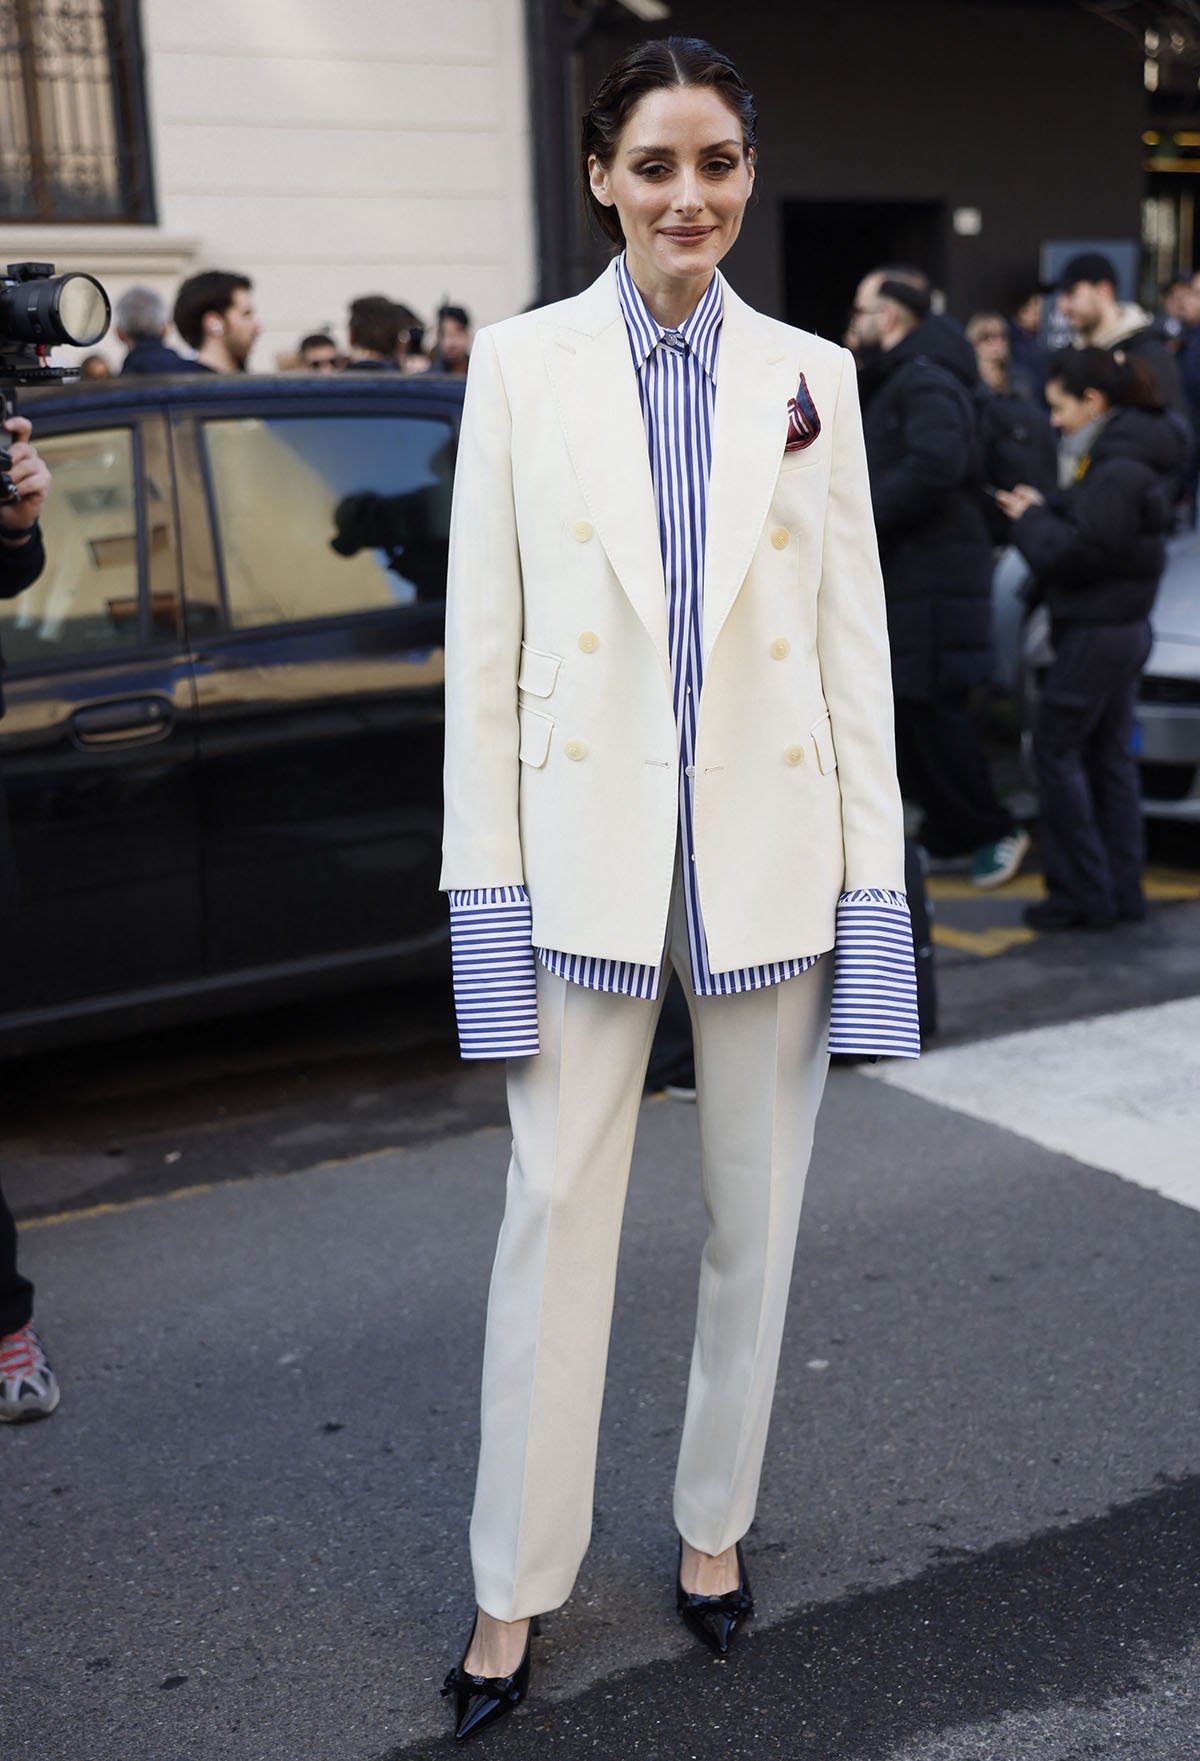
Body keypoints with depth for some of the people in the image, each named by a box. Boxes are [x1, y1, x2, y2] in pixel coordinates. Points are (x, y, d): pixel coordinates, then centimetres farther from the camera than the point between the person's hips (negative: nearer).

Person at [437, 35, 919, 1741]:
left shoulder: (813, 377, 4)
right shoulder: (522, 363, 0)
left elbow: (855, 642, 3)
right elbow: (481, 640, -1)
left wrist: (874, 882, 0)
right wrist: (485, 881, -5)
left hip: (771, 852, 2)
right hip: (588, 850, -1)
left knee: (755, 1218, 12)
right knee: (555, 1219, 2)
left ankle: (714, 1520, 33)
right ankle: (516, 1588, 17)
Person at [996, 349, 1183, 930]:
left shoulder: (1118, 468, -18)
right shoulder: (1125, 454, 14)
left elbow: (1081, 553, -21)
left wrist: (1030, 519, -7)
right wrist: (1045, 510, 3)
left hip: (1097, 633, -10)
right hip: (1123, 627, 10)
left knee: (1055, 751, -5)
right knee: (1110, 756, 12)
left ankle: (1081, 894, -2)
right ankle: (1121, 892, 16)